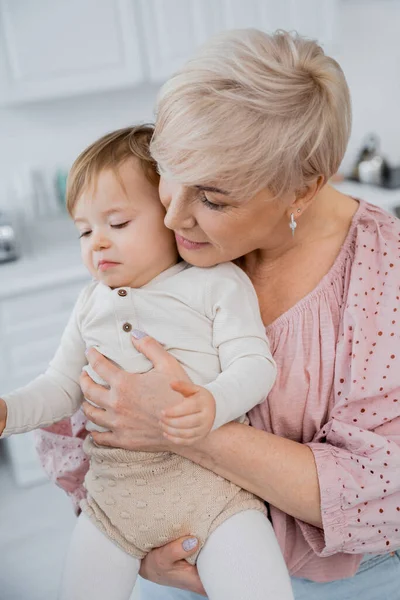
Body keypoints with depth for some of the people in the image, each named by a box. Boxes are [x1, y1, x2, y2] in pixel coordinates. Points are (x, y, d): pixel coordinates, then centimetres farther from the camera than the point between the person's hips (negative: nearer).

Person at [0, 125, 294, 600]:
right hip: (115, 490, 5)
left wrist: (213, 404, -28)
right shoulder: (92, 303, 15)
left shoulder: (216, 282, -1)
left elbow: (253, 364, -8)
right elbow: (63, 386, 18)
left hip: (211, 477, -4)